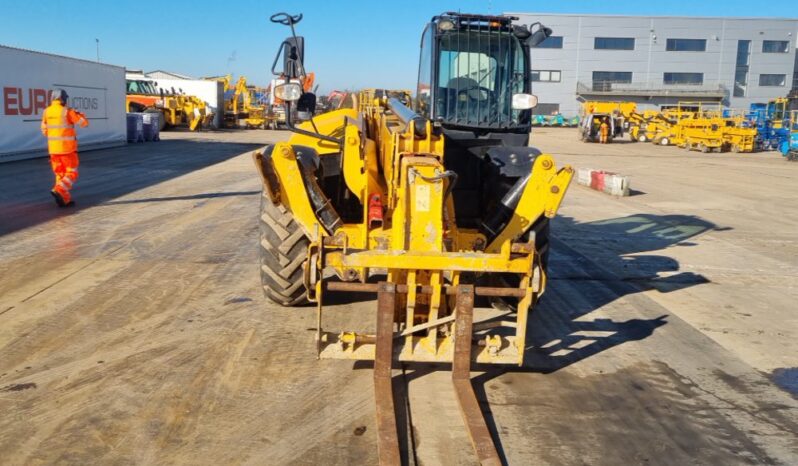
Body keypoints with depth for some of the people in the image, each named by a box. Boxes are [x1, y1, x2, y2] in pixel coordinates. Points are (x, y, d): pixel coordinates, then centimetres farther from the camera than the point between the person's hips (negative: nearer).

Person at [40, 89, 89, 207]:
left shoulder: (46, 112, 4)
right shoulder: (67, 111, -13)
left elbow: (45, 131, 12)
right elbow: (84, 123, -8)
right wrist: (80, 114, 12)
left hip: (53, 148, 6)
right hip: (67, 148, -6)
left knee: (60, 174, 14)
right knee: (71, 174, 2)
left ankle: (65, 199, 11)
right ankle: (58, 191, -20)